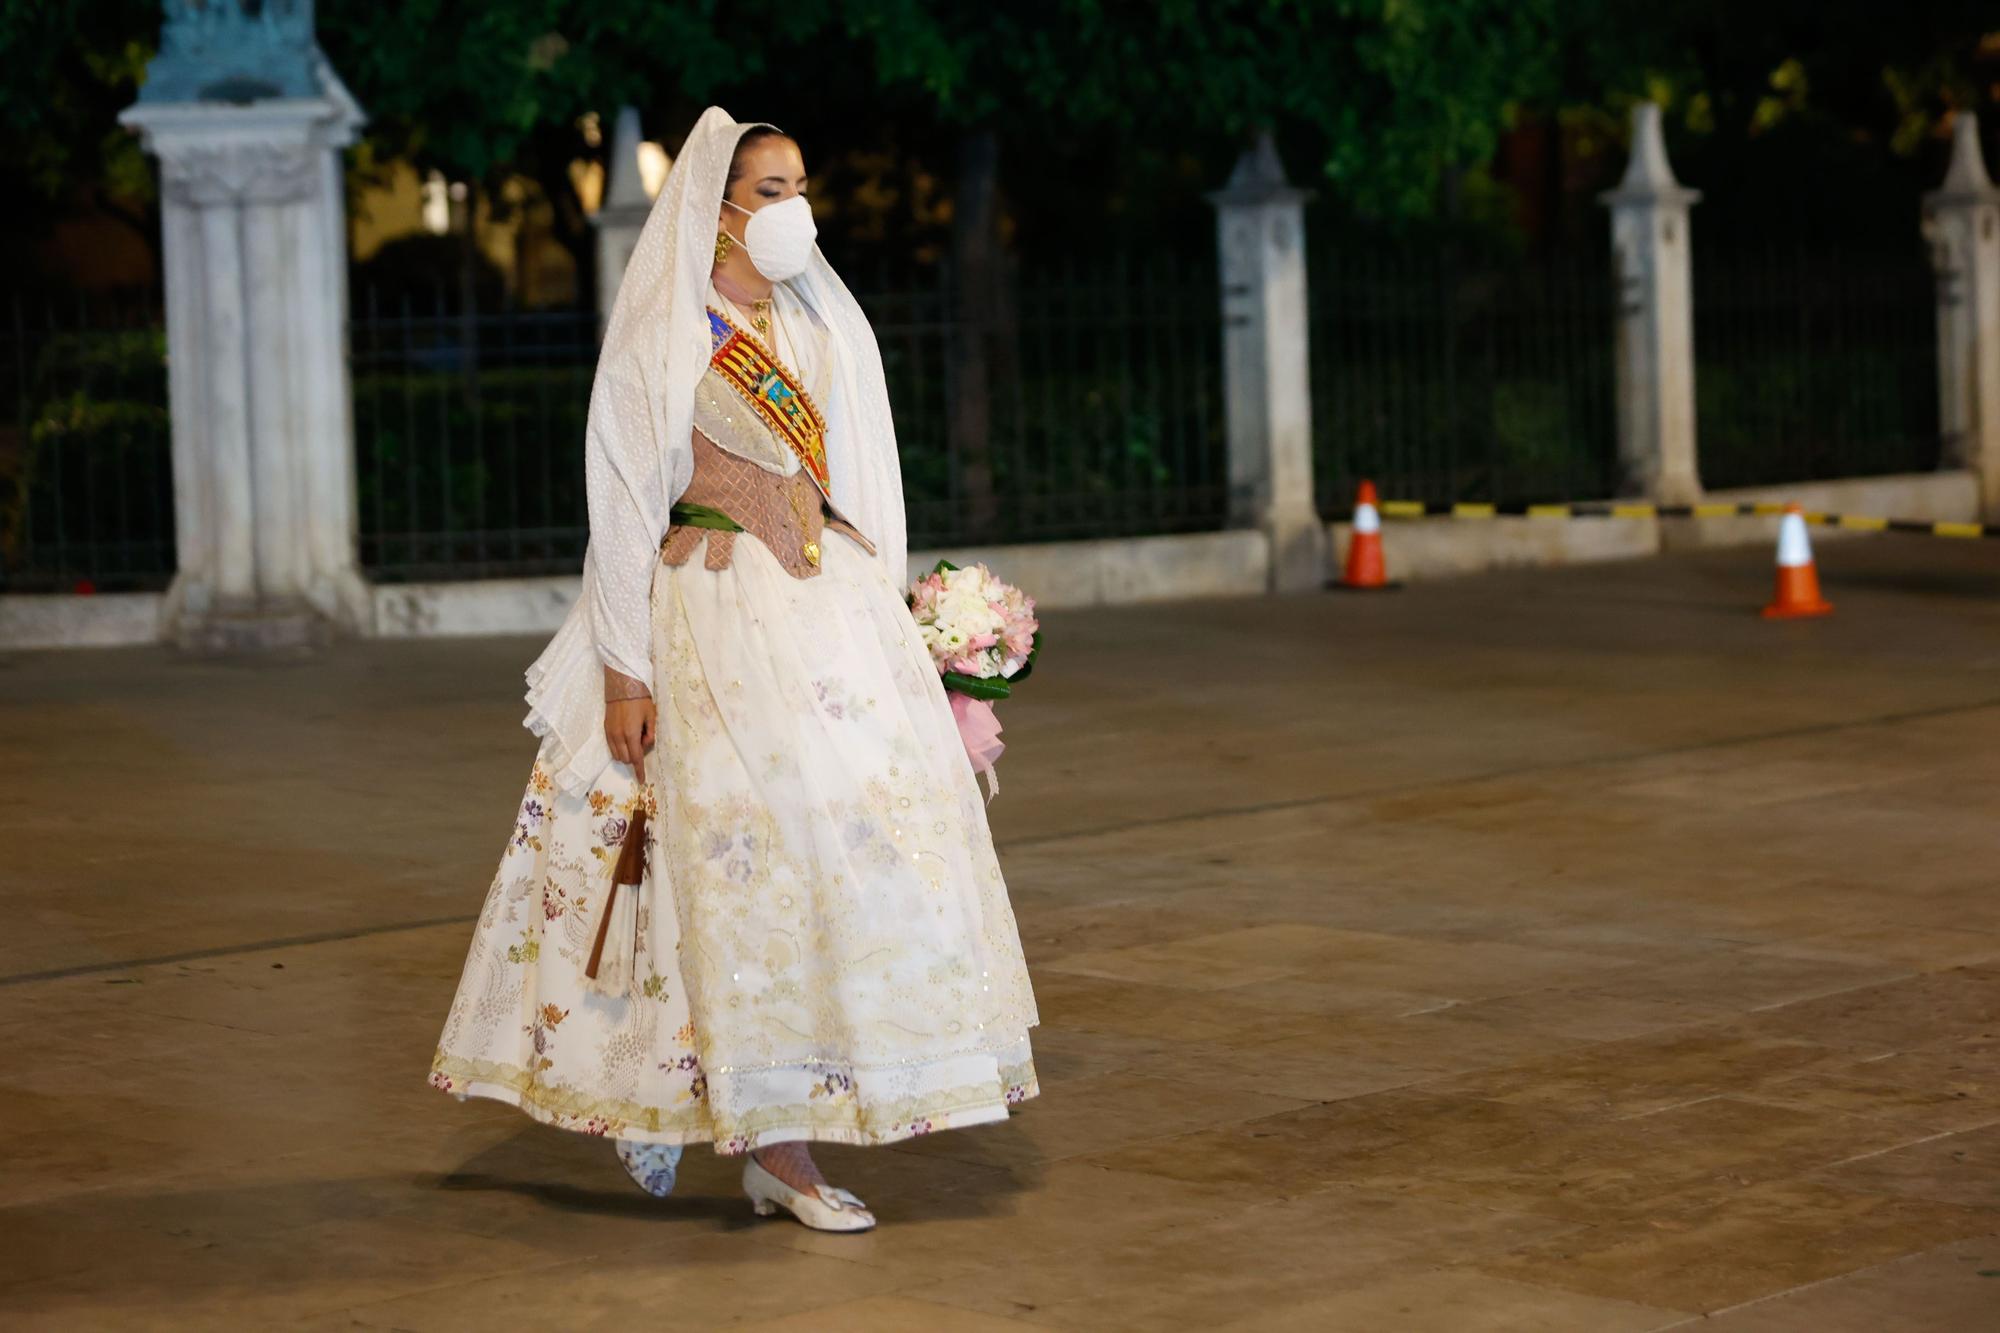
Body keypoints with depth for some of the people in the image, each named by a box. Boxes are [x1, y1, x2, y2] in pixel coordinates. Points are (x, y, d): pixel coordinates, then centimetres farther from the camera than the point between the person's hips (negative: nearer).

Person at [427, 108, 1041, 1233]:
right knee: (752, 852, -9)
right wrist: (624, 668, -11)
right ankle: (776, 1147, -3)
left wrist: (881, 621, 12)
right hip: (713, 608, -6)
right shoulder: (661, 335, -3)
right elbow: (624, 501, -6)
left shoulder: (820, 325, 15)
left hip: (832, 601, 6)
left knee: (859, 831, 1)